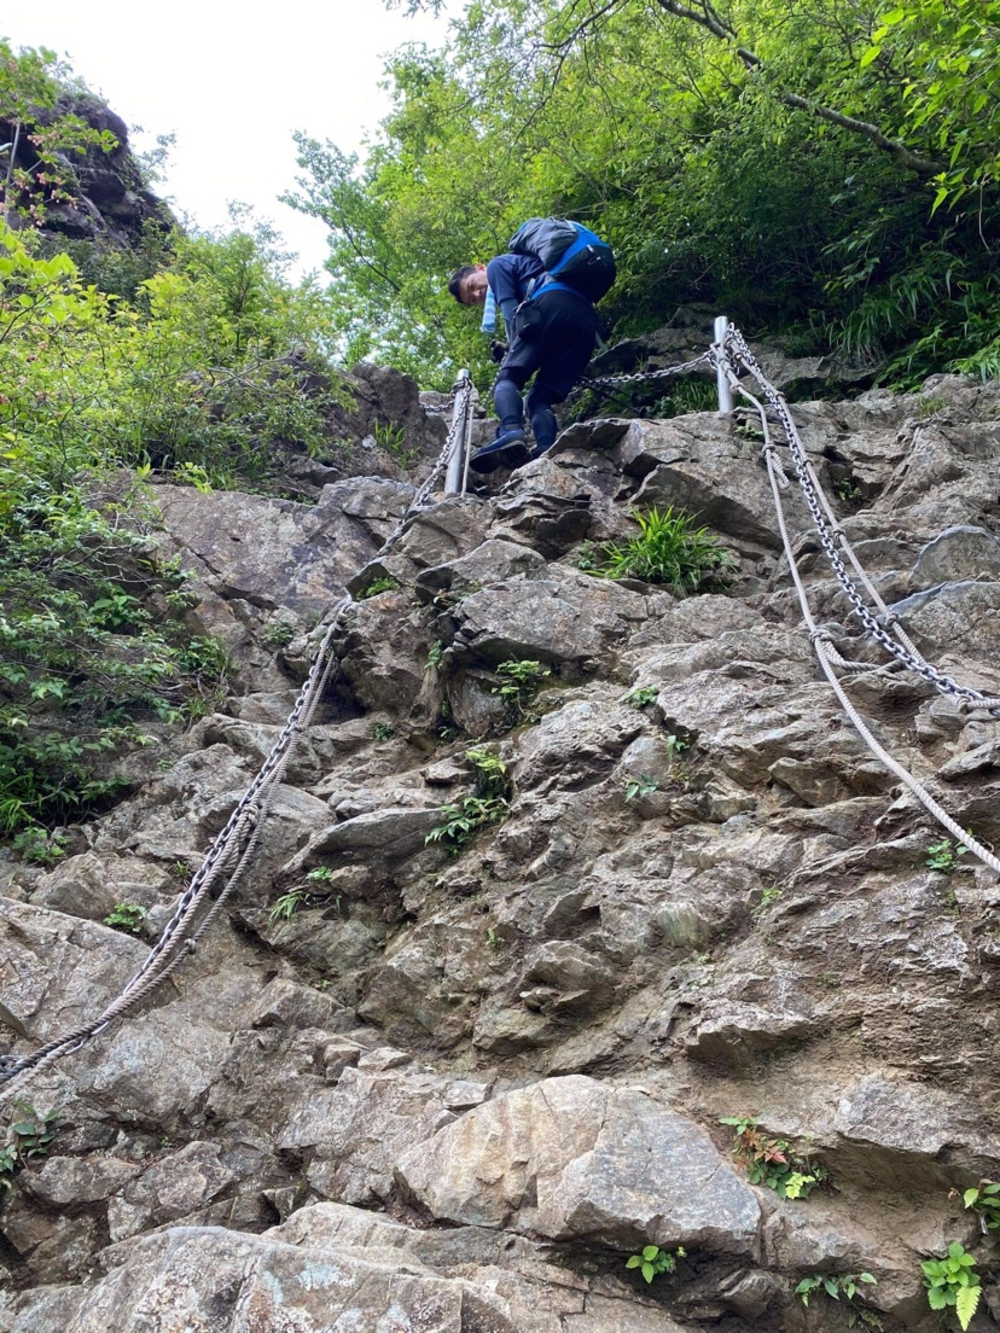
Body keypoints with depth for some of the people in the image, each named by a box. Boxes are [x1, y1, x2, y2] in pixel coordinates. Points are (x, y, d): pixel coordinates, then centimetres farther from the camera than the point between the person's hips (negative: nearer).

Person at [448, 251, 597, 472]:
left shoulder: (498, 265, 20)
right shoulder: (525, 283, 43)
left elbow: (511, 314, 5)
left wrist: (516, 354, 2)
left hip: (553, 304, -8)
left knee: (508, 377, -12)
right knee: (540, 397, 5)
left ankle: (511, 432, -40)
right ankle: (546, 455, -21)